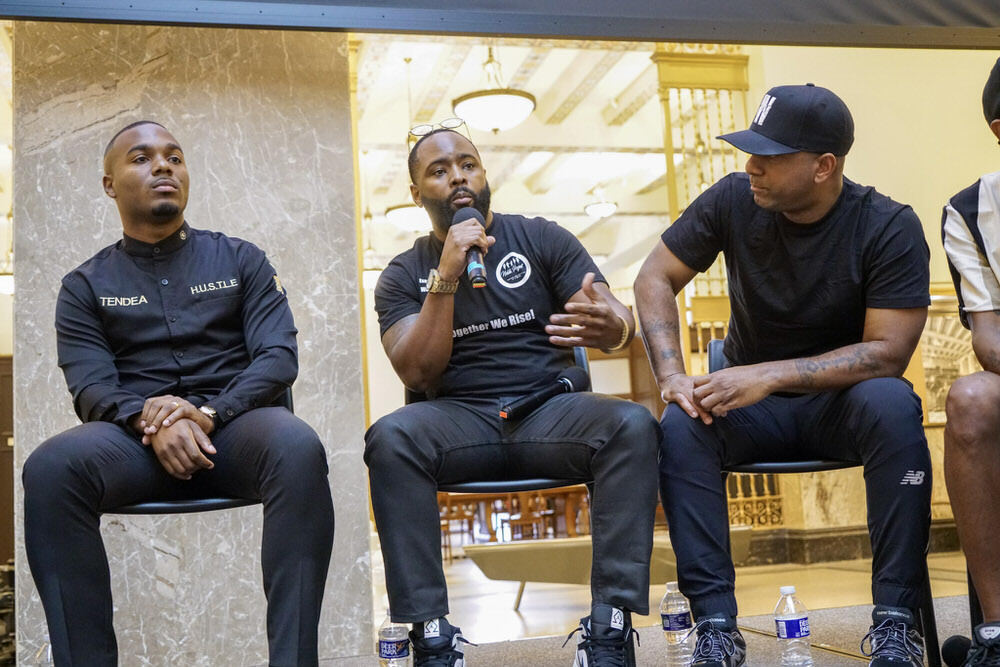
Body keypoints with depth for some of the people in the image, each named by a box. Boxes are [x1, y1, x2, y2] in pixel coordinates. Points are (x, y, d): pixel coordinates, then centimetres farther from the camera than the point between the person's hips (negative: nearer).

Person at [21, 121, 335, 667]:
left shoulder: (239, 260, 16)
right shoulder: (85, 286, 16)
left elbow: (279, 357, 4)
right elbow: (91, 388, 3)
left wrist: (208, 414, -15)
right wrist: (148, 416, -21)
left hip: (234, 423, 0)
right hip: (134, 436, 1)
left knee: (297, 449, -36)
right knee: (51, 466, -32)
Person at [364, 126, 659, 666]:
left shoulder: (542, 239, 10)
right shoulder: (403, 275, 11)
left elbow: (620, 318, -2)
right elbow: (416, 373, -3)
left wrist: (610, 327, -28)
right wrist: (447, 277, -14)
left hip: (550, 409, 1)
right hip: (460, 419, 0)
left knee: (633, 426, -30)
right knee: (390, 438, -32)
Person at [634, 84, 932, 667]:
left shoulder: (890, 227, -14)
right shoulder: (733, 200, -7)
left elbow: (888, 352, -21)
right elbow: (656, 278, -3)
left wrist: (768, 375, -31)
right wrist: (672, 374, -20)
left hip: (840, 401, -2)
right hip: (752, 406, 2)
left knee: (891, 405, -35)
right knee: (681, 425, -29)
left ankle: (896, 620, -25)